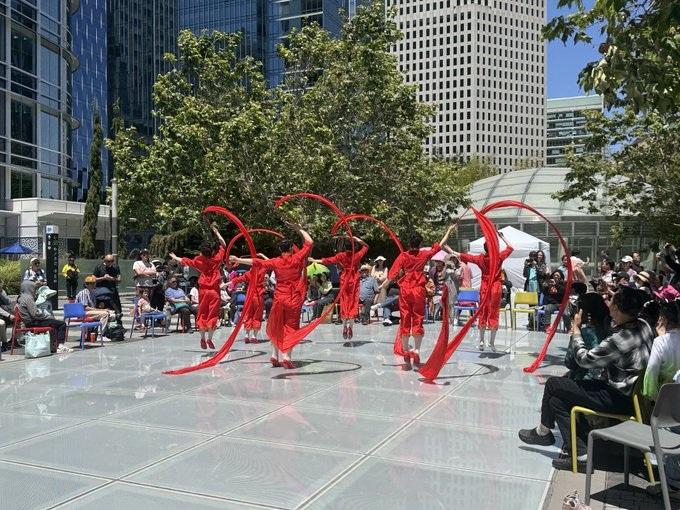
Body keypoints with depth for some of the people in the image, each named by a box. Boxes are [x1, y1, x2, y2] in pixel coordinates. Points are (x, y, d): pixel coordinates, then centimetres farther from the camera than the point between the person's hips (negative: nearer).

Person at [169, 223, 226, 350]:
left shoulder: (200, 260, -2)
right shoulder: (217, 258, -6)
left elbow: (187, 261, 13)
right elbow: (223, 245, 5)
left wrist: (175, 258, 30)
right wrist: (216, 232, 8)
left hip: (203, 290, 2)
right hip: (214, 290, -2)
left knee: (202, 313, 11)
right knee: (213, 314, 1)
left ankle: (203, 339, 12)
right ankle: (209, 339, -5)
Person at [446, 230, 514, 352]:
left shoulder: (480, 258, -2)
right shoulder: (499, 257, -7)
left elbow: (461, 255, 4)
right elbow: (510, 248, 9)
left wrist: (450, 251, 15)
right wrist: (502, 237, 13)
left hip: (484, 288, 2)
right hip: (496, 288, -2)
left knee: (483, 314, 11)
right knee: (493, 314, 0)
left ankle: (482, 341, 15)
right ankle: (492, 342, -1)